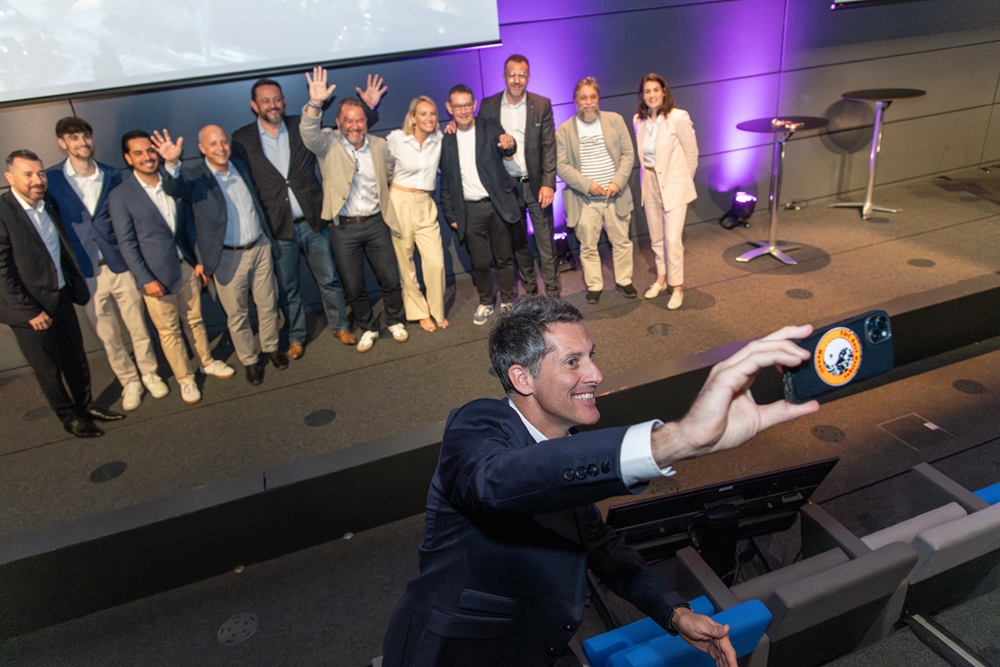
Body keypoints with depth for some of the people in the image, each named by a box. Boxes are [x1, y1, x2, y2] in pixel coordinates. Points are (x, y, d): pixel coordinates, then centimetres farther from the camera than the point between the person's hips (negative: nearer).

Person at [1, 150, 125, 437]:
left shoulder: (49, 203, 2)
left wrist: (77, 286, 11)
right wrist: (30, 311, -18)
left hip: (61, 297, 6)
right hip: (30, 308, -6)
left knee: (76, 358, 18)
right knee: (48, 368, 11)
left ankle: (85, 405, 36)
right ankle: (69, 417, 27)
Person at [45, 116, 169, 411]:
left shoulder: (112, 175, 0)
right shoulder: (51, 179, -4)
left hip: (121, 265, 1)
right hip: (84, 272, 0)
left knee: (138, 326, 11)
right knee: (108, 335, 12)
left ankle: (149, 373, 30)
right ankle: (129, 381, 28)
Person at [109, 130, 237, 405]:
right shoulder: (120, 195, -12)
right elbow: (127, 243, -11)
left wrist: (198, 259, 6)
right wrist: (146, 279, -14)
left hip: (186, 267, 4)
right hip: (156, 275, -4)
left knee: (194, 320, 19)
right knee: (169, 331, 9)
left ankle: (207, 362, 39)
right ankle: (185, 378, 25)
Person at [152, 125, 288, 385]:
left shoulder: (241, 165, 5)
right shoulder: (194, 176, -11)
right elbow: (173, 189, -33)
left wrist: (267, 236, 14)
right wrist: (172, 164, -52)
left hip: (259, 248, 4)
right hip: (228, 258, -4)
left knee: (268, 305, 16)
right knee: (237, 315, 8)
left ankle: (271, 347, 37)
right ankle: (249, 360, 27)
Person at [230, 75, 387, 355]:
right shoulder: (242, 139, -4)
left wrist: (368, 107, -1)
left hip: (313, 222, 1)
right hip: (278, 229, -1)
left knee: (329, 279, 12)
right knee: (288, 289, 12)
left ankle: (340, 326, 32)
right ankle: (296, 338, 30)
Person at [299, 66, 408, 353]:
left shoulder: (379, 145, 2)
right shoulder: (328, 144, -7)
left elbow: (389, 174, 18)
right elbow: (309, 133, -27)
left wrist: (389, 205, 13)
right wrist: (315, 104, -43)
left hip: (376, 222, 2)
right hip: (344, 229, -1)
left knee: (390, 279, 9)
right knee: (354, 287, 8)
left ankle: (396, 321, 33)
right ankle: (368, 329, 29)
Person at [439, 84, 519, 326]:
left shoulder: (490, 127, 0)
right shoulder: (446, 140, 4)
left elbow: (505, 150, -18)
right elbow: (445, 182, 8)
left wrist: (509, 143, -42)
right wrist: (451, 215, 6)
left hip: (497, 205, -1)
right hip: (469, 210, 1)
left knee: (504, 257, 8)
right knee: (479, 262, 9)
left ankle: (507, 301, 25)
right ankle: (485, 303, 27)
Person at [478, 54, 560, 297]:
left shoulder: (542, 104, 0)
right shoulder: (488, 105, 3)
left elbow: (549, 146, -3)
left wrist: (548, 183, -11)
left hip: (536, 184, -2)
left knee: (545, 242, 0)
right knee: (518, 243, 11)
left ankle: (553, 294, 10)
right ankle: (529, 292, 24)